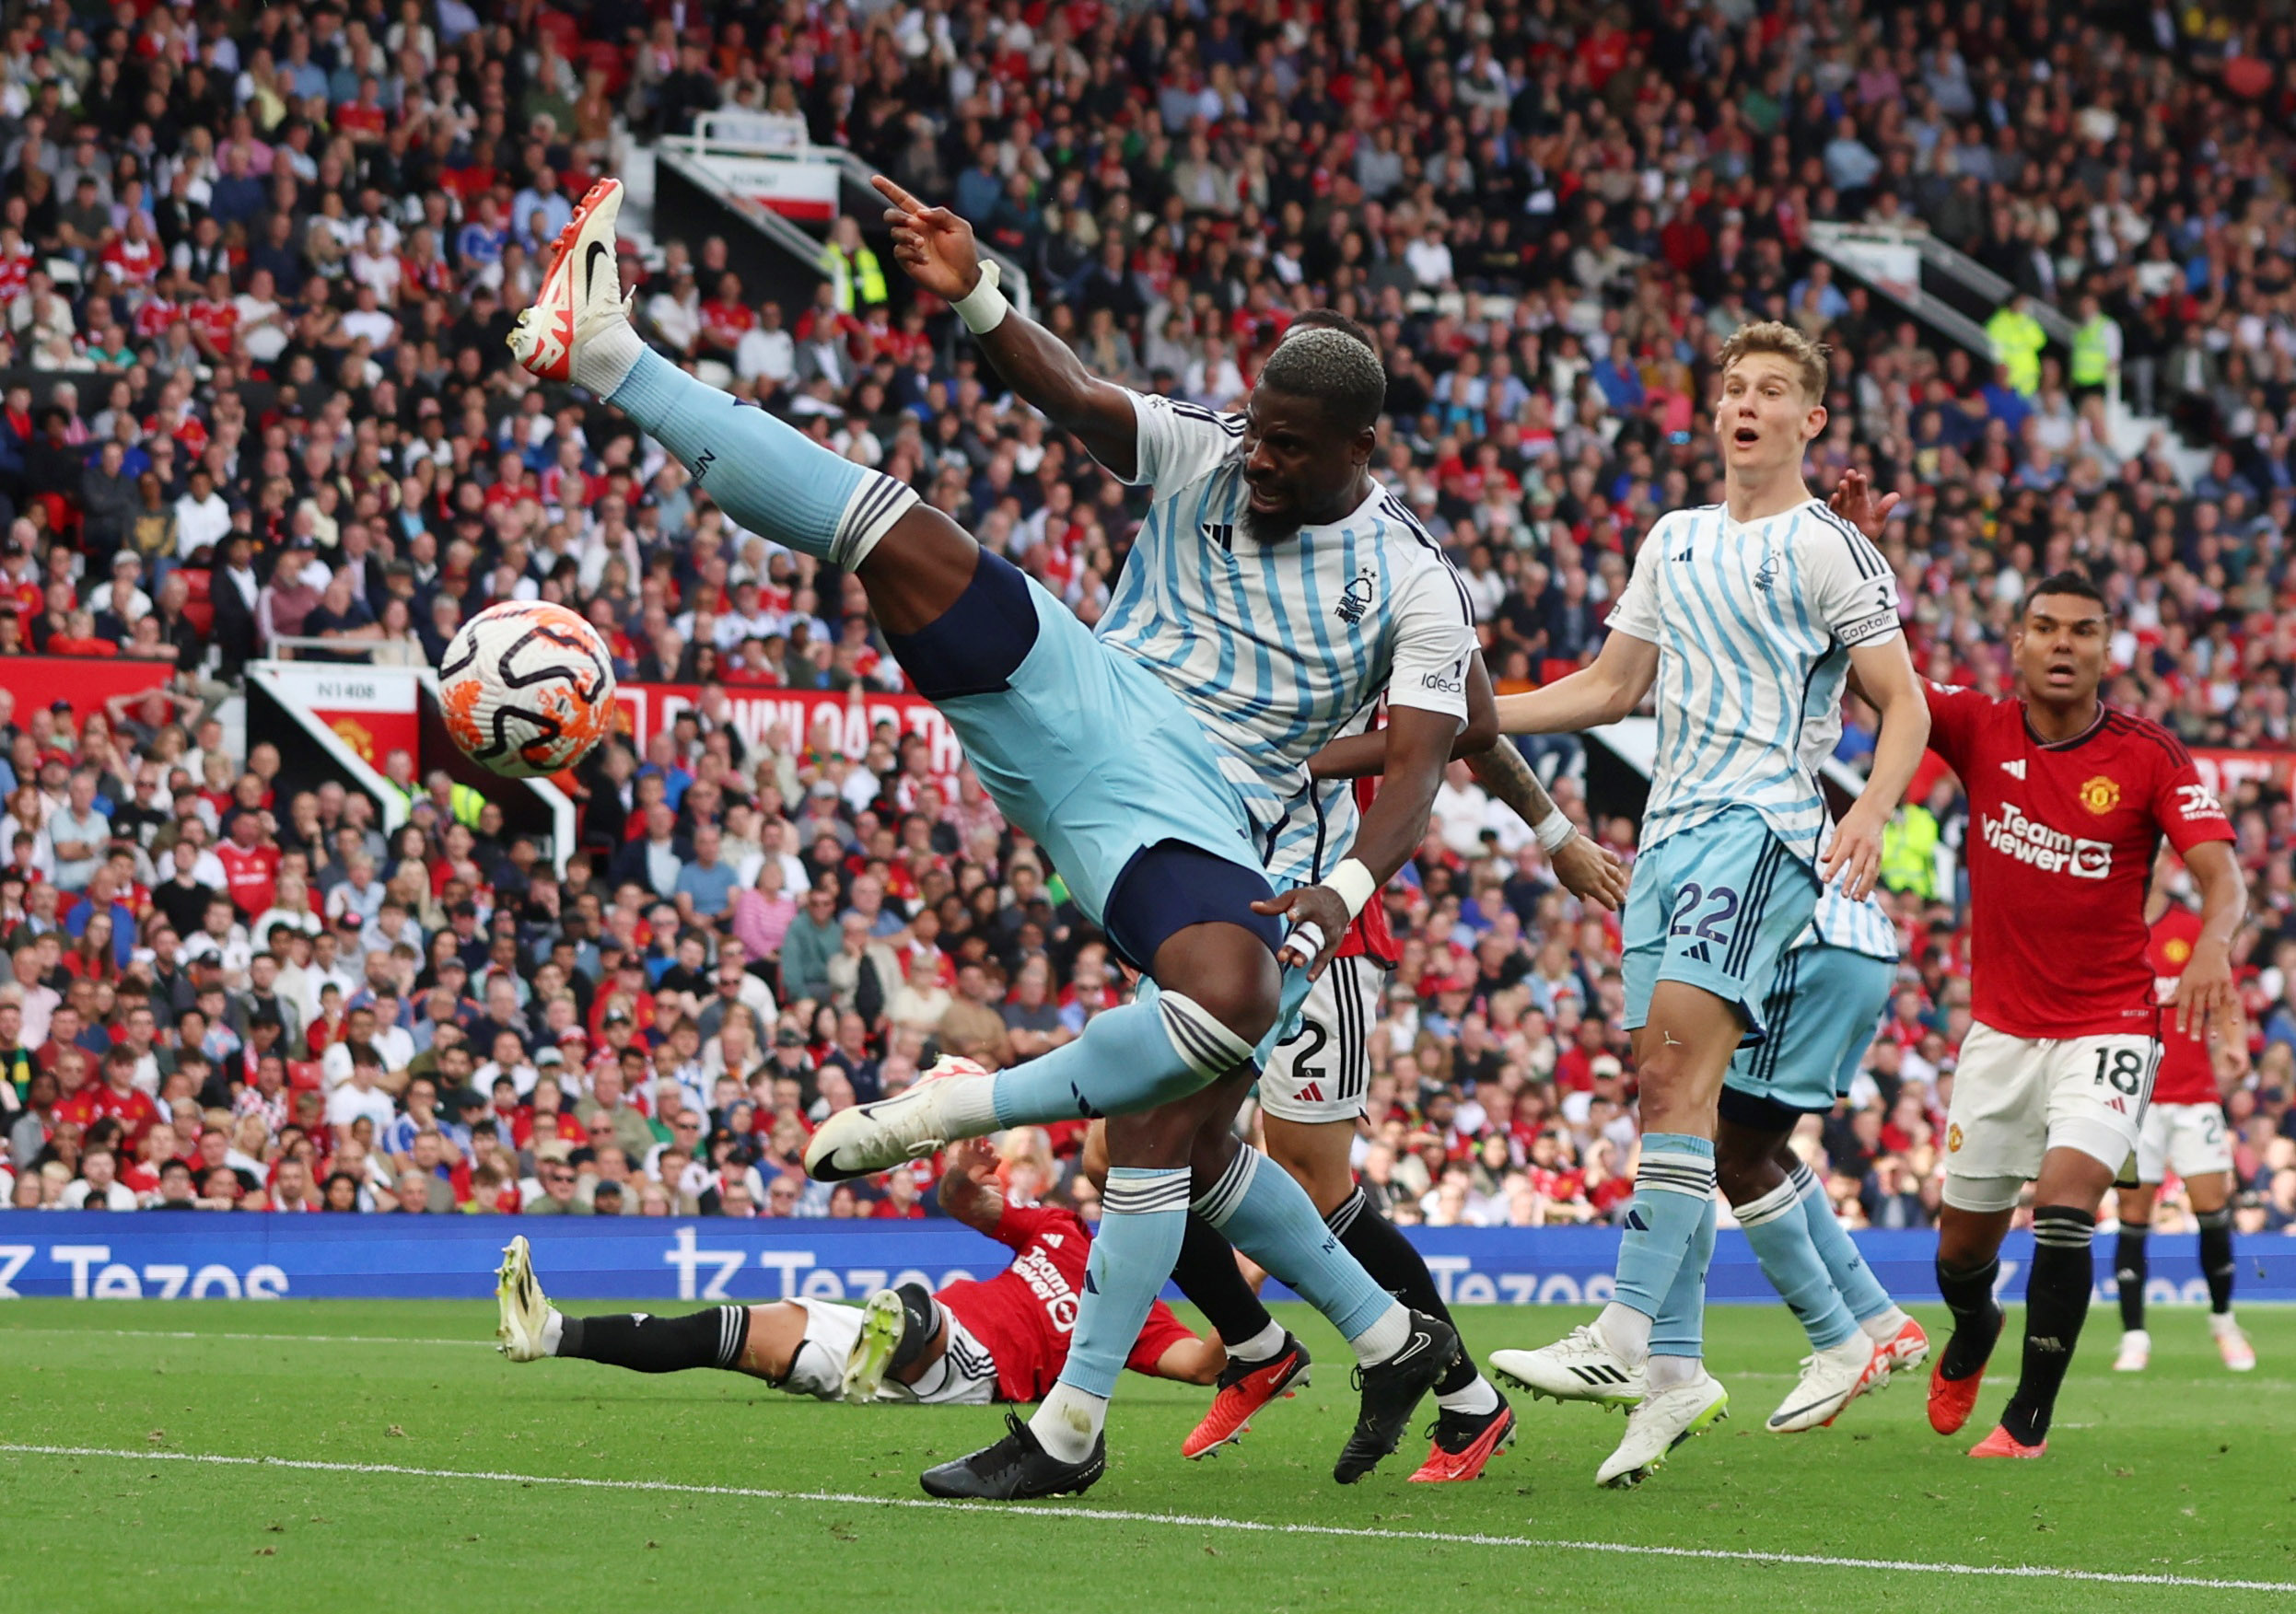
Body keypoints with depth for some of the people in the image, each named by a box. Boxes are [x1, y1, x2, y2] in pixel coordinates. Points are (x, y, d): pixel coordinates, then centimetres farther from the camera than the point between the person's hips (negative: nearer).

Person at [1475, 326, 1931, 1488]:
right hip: (1670, 827, 7)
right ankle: (1674, 1369, 3)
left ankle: (1626, 1335, -28)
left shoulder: (1828, 548, 0)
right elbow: (1611, 685, 27)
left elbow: (1905, 706, -3)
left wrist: (1871, 813, -20)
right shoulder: (1673, 542, 20)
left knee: (1677, 1053, -21)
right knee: (1663, 1076, 1)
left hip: (1764, 824, -7)